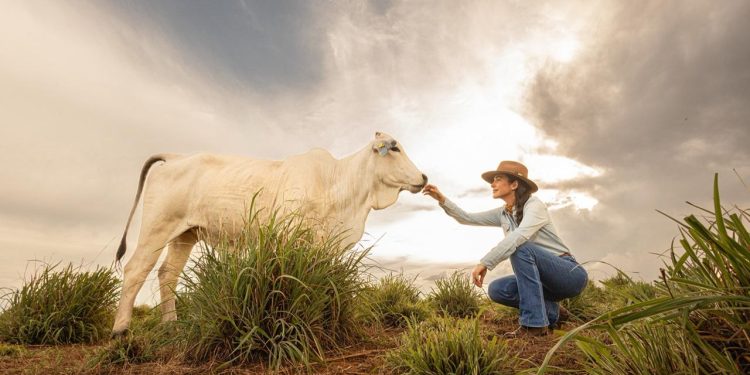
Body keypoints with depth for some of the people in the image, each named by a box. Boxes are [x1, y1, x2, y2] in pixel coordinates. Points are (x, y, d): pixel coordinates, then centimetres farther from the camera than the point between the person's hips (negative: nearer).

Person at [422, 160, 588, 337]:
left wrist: (485, 262, -39)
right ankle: (549, 311, 4)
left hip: (569, 273, -7)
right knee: (496, 289, -11)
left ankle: (534, 323, -26)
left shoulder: (535, 205, -17)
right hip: (542, 278, 7)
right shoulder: (502, 214, 6)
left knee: (520, 248, -31)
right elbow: (467, 218, 5)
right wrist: (442, 199, -7)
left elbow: (519, 236, -35)